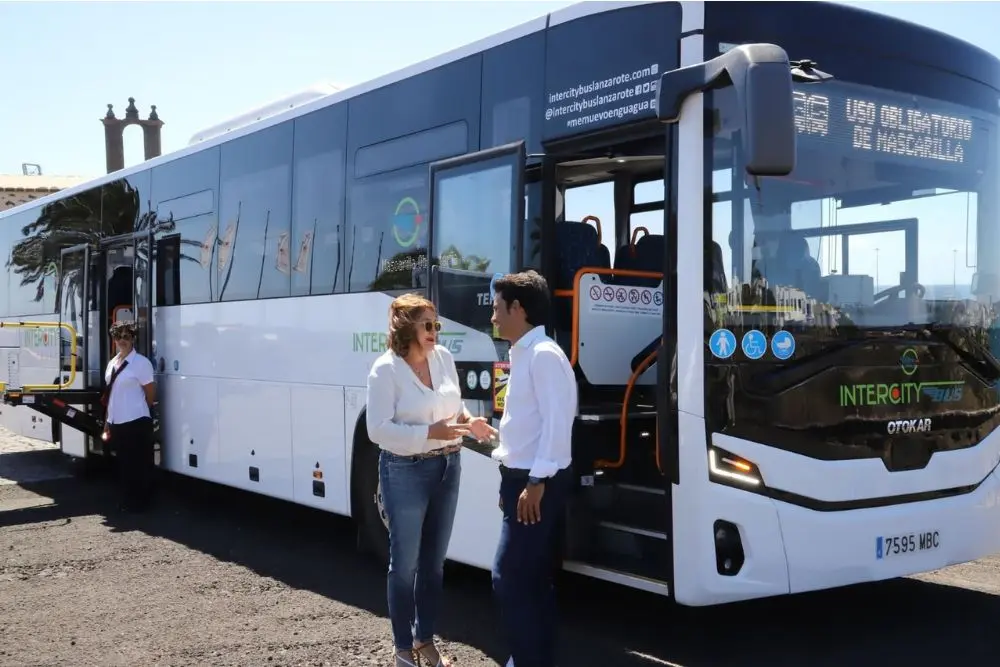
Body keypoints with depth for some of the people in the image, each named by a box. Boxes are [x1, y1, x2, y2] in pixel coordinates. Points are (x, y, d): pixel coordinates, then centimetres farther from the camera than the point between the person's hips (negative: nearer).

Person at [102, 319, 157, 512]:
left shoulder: (140, 362, -10)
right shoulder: (112, 363, 12)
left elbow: (151, 395, -6)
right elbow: (111, 397, 16)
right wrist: (107, 426, 13)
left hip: (136, 424, -7)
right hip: (116, 424, 7)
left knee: (137, 467, 0)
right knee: (123, 466, 15)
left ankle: (138, 504, 10)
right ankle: (127, 503, 26)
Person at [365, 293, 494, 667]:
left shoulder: (443, 357, 4)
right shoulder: (386, 369, -14)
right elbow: (378, 429, -18)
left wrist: (468, 422, -5)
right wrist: (430, 433, -26)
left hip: (448, 467, 6)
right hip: (405, 472, -6)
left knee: (434, 560, 16)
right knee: (404, 563, 5)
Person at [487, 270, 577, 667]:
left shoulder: (544, 355, -15)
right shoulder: (523, 355, 14)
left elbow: (557, 422, -21)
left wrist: (537, 481, -23)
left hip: (538, 484, -10)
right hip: (522, 478, 10)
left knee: (509, 578, -8)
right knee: (531, 579, 14)